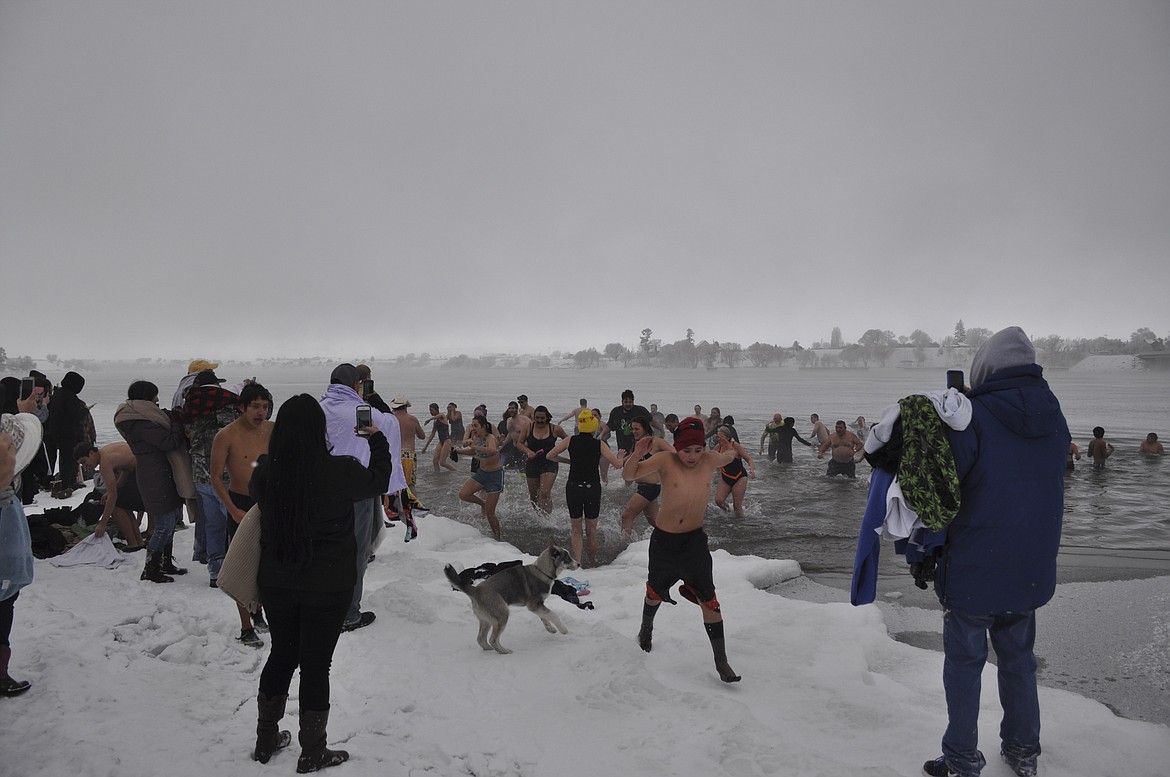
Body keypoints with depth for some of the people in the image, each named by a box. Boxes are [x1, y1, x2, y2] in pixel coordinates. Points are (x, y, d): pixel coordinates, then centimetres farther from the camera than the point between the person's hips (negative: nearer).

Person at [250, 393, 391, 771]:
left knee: (281, 654, 21)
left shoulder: (265, 471, -11)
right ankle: (312, 753, 21)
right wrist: (377, 439, 13)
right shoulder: (340, 471, -21)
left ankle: (266, 740, 35)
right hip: (328, 585, -4)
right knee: (316, 663, 7)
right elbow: (379, 482, -1)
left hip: (276, 583, 4)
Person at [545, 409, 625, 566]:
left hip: (573, 487, 0)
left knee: (576, 529, 12)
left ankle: (577, 559, -3)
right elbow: (617, 464, -6)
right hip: (593, 488, 0)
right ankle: (593, 562, 23)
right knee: (591, 530, 15)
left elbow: (550, 455, 3)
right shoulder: (599, 444, -6)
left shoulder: (570, 441, -2)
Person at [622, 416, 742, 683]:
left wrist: (731, 453, -10)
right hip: (663, 539, -1)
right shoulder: (666, 460, -17)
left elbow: (726, 458, 15)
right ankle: (646, 630, 53)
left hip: (694, 540, 1)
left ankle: (721, 663, 6)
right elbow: (628, 475, -19)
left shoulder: (709, 460, -8)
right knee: (655, 593, 21)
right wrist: (636, 453, -39)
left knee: (709, 601, -5)